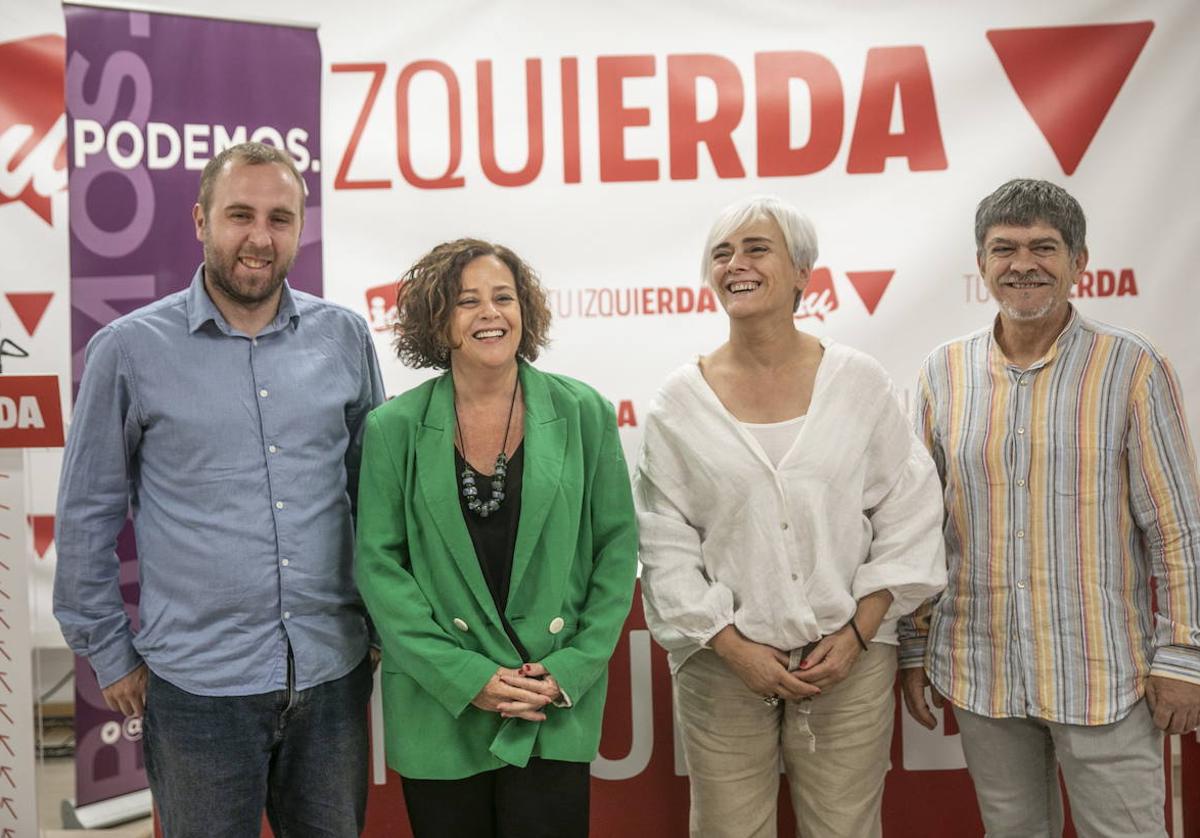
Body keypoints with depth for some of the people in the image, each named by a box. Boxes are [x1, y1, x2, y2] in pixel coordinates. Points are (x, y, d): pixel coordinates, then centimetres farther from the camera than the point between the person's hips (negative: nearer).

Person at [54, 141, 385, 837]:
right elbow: (87, 517, 3)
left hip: (334, 674, 3)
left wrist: (385, 619, 10)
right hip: (196, 683, -2)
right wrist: (110, 655, 4)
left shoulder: (345, 337, 2)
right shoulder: (129, 350, -4)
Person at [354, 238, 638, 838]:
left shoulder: (583, 413, 0)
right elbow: (379, 564, -2)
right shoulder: (394, 428, -2)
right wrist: (464, 677, -10)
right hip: (437, 710, 0)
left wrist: (572, 669, -6)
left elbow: (617, 548, 2)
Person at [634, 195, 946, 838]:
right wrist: (733, 646, -8)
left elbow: (907, 520, 2)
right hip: (724, 664, 0)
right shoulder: (681, 400, -1)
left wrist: (858, 631, -6)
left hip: (849, 661, 0)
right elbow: (665, 544, -1)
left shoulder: (860, 383, 0)